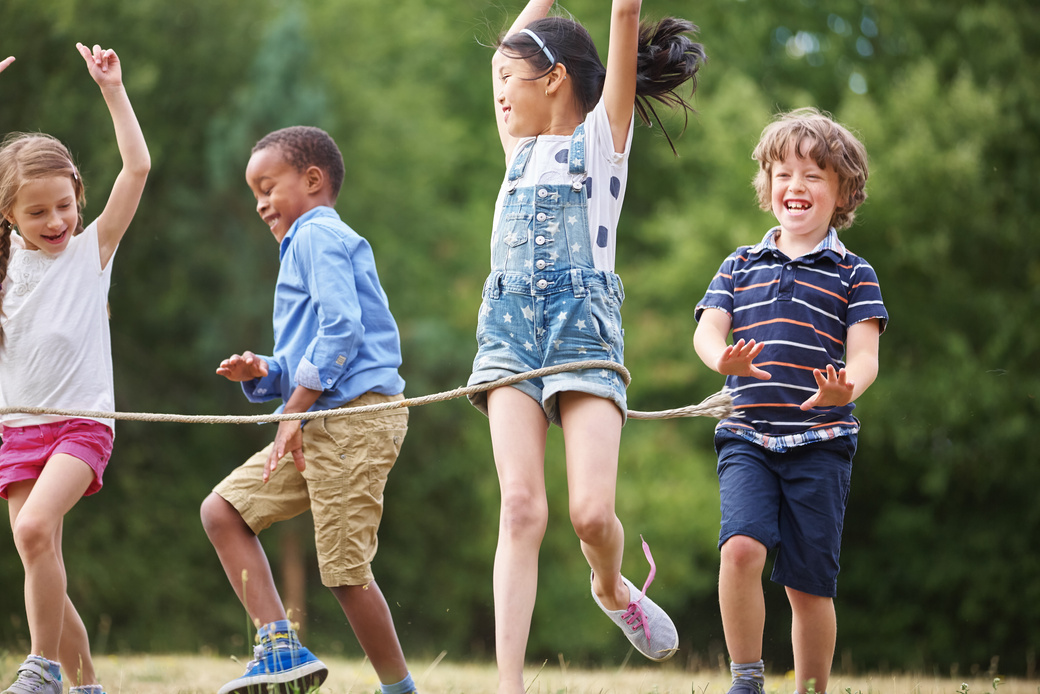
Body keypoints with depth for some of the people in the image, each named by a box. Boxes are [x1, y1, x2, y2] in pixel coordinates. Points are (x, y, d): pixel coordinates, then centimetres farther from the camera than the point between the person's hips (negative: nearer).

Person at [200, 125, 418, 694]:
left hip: (356, 415, -11)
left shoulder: (318, 235, -4)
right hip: (321, 423, 11)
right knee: (223, 510, 5)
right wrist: (263, 374, 6)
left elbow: (342, 328, -18)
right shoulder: (305, 245, 27)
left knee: (344, 570, -8)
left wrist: (294, 411, -16)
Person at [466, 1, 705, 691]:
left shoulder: (603, 134, 10)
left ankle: (614, 589, 20)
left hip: (584, 324, -4)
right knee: (522, 506, -12)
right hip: (510, 327, 4)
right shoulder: (522, 149, 23)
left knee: (593, 510, -15)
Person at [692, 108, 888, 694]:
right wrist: (723, 358, -23)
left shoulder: (853, 274, 6)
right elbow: (708, 329, 2)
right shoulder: (740, 267, 13)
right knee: (741, 548, -21)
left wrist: (845, 387, -28)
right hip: (748, 437, 1)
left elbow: (865, 354, -3)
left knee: (809, 583, 2)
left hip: (820, 442, -1)